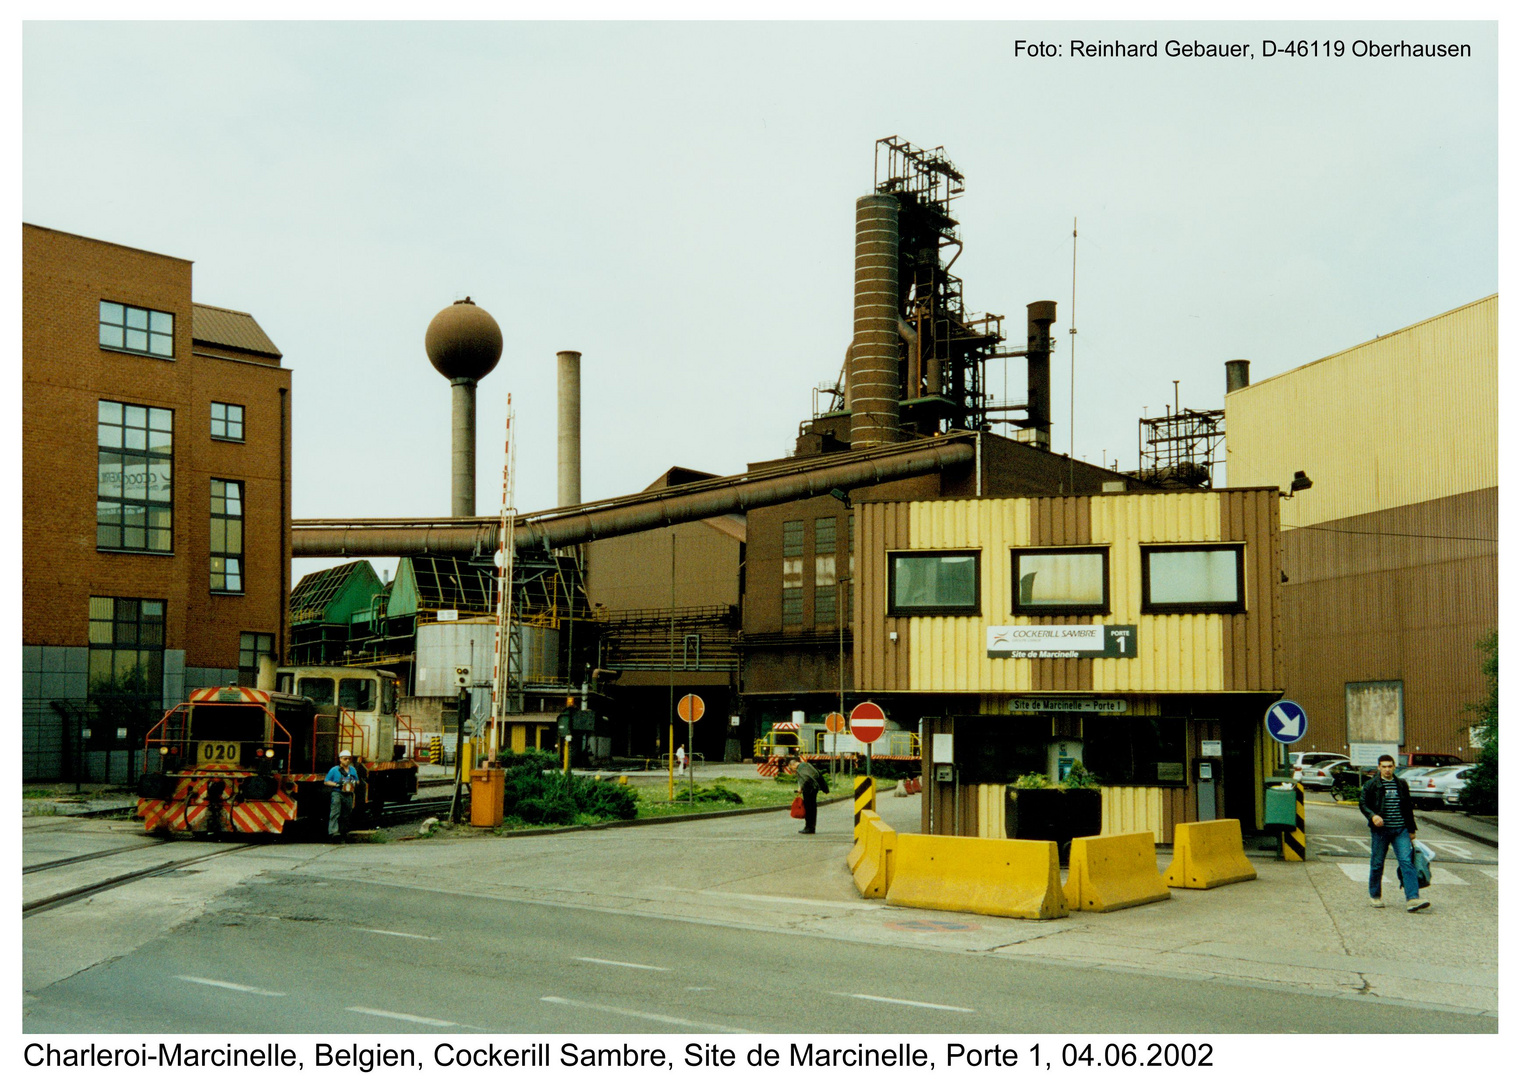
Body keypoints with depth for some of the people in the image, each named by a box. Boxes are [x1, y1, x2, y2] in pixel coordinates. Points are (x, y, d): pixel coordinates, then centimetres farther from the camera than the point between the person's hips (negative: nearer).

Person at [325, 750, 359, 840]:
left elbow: (357, 781, 27)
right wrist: (337, 784, -12)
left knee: (346, 815, 6)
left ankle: (343, 831, 14)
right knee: (335, 813, -18)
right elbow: (326, 781, 2)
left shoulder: (352, 770, 17)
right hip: (337, 793, -5)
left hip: (348, 795, 5)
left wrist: (355, 783, 2)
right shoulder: (334, 770, 2)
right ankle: (334, 831, -28)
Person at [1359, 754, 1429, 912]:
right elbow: (1362, 803, 0)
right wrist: (1372, 816, -19)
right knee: (1377, 864, 6)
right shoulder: (1371, 785, 1)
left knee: (1407, 862, -10)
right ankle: (1374, 896, 21)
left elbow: (1408, 808, 18)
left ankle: (1412, 899, -16)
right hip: (1380, 830, -2)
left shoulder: (1401, 784, 12)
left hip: (1400, 830, 2)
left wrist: (1411, 829, 17)